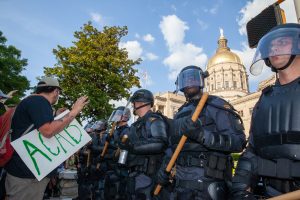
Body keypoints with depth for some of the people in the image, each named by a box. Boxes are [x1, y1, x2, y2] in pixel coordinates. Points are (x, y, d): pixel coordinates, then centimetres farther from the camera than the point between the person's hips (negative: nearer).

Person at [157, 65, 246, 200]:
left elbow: (239, 141, -14)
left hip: (207, 181, -5)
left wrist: (202, 135, -25)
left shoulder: (215, 105, -6)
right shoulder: (180, 113, 14)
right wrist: (164, 167, 8)